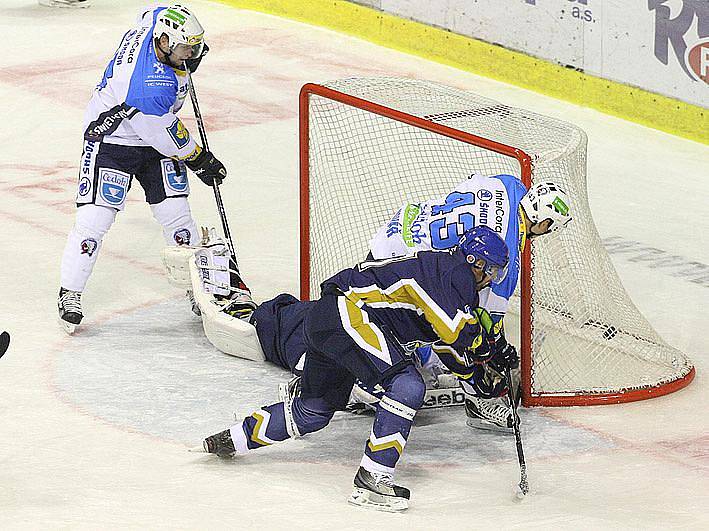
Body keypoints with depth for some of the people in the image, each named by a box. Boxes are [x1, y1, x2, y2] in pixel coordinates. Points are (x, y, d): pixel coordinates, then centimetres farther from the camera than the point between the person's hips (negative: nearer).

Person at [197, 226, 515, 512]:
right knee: (407, 386, -21)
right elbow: (457, 331, -20)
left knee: (313, 412, 24)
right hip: (347, 313, -11)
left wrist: (492, 359, 10)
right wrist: (484, 345, -2)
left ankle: (231, 440, 39)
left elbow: (454, 352, 24)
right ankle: (371, 478, -23)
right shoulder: (455, 271, -9)